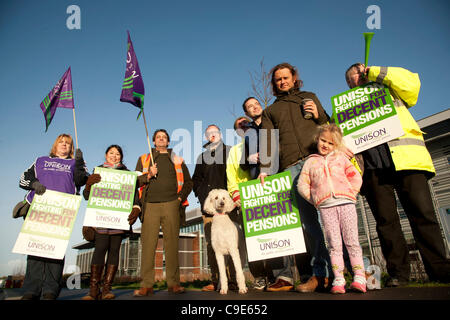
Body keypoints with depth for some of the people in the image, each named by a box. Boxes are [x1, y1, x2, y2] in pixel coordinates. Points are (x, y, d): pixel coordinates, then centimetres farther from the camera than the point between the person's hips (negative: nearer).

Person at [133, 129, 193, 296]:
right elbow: (135, 181, 12)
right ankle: (146, 285, 3)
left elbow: (188, 182, 17)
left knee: (172, 243, 0)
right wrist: (148, 176, -7)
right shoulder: (144, 159, 19)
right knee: (148, 244, -3)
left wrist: (181, 197, 3)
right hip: (150, 205, 0)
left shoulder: (177, 160, 18)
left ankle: (173, 283, 6)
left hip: (171, 205, 0)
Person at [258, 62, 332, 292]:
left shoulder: (310, 98, 25)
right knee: (308, 219, -6)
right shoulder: (270, 111, 25)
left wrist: (319, 115, 1)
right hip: (292, 167, 1)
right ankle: (321, 273, -2)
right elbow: (267, 141, 11)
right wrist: (264, 169, -2)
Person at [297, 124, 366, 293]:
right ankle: (338, 280, 2)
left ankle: (359, 277, 5)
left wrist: (351, 193, 3)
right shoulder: (310, 162, 13)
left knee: (351, 240, -1)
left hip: (345, 202, 1)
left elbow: (356, 177, 16)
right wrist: (315, 200, 2)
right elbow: (302, 185, 10)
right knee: (334, 244, -1)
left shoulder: (341, 158, 17)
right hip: (325, 206, 0)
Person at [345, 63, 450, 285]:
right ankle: (398, 272, 4)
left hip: (406, 158, -1)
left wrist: (374, 72, 11)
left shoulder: (388, 91, 27)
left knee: (423, 214, -9)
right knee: (386, 220, -3)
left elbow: (411, 83, 6)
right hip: (373, 167, 1)